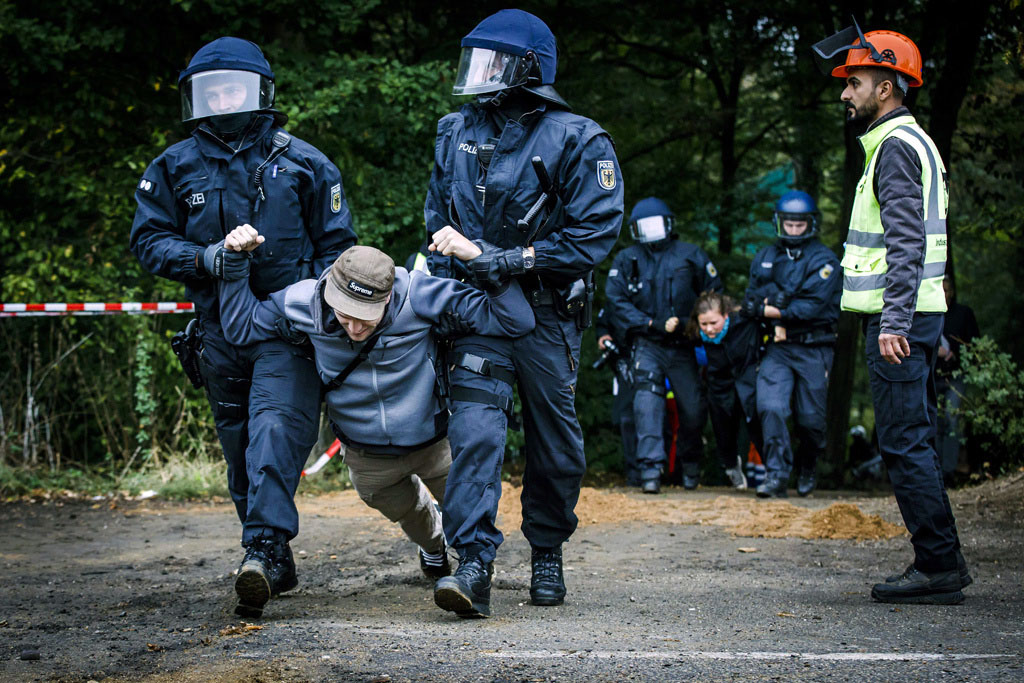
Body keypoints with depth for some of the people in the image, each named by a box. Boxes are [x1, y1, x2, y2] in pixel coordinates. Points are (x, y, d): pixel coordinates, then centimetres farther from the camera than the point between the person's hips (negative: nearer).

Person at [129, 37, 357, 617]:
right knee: (241, 450, 7)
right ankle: (277, 567, 17)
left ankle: (264, 549, -32)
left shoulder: (301, 162, 5)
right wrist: (203, 258, -11)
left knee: (275, 430, -22)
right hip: (221, 328, 3)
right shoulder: (176, 168, 9)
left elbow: (335, 243, 9)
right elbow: (148, 238, 7)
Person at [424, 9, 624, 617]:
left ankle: (548, 554, 28)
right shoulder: (457, 134, 8)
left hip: (548, 312, -2)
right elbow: (439, 219, 18)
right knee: (475, 428, -15)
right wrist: (445, 283, 3)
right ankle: (474, 566, -22)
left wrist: (513, 259, -18)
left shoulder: (577, 141, -8)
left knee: (554, 440, 9)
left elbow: (595, 232, -14)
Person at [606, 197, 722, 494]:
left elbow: (715, 294, 10)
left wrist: (691, 322, -5)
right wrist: (651, 324, -11)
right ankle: (651, 469, -23)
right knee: (648, 400, -20)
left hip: (683, 346, 1)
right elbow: (616, 300, 0)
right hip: (647, 345, -1)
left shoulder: (691, 256, 6)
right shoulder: (626, 260, 7)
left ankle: (690, 462, 28)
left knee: (692, 408, 2)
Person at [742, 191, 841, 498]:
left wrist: (769, 310, -12)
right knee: (770, 407, -17)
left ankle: (807, 469, 30)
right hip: (777, 347, 2)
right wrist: (778, 319, -12)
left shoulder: (824, 260, -3)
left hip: (813, 349, -2)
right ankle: (776, 475, -17)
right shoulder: (764, 258, 12)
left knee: (810, 418, 4)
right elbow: (750, 301, 8)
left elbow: (812, 306, -15)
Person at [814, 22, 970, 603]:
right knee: (916, 441, 12)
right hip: (917, 314, 10)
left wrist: (893, 321, -26)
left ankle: (938, 566, -9)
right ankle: (944, 562, 15)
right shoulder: (910, 142, 21)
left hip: (899, 318, -10)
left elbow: (906, 243, -21)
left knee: (904, 442, -9)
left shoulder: (896, 146, -12)